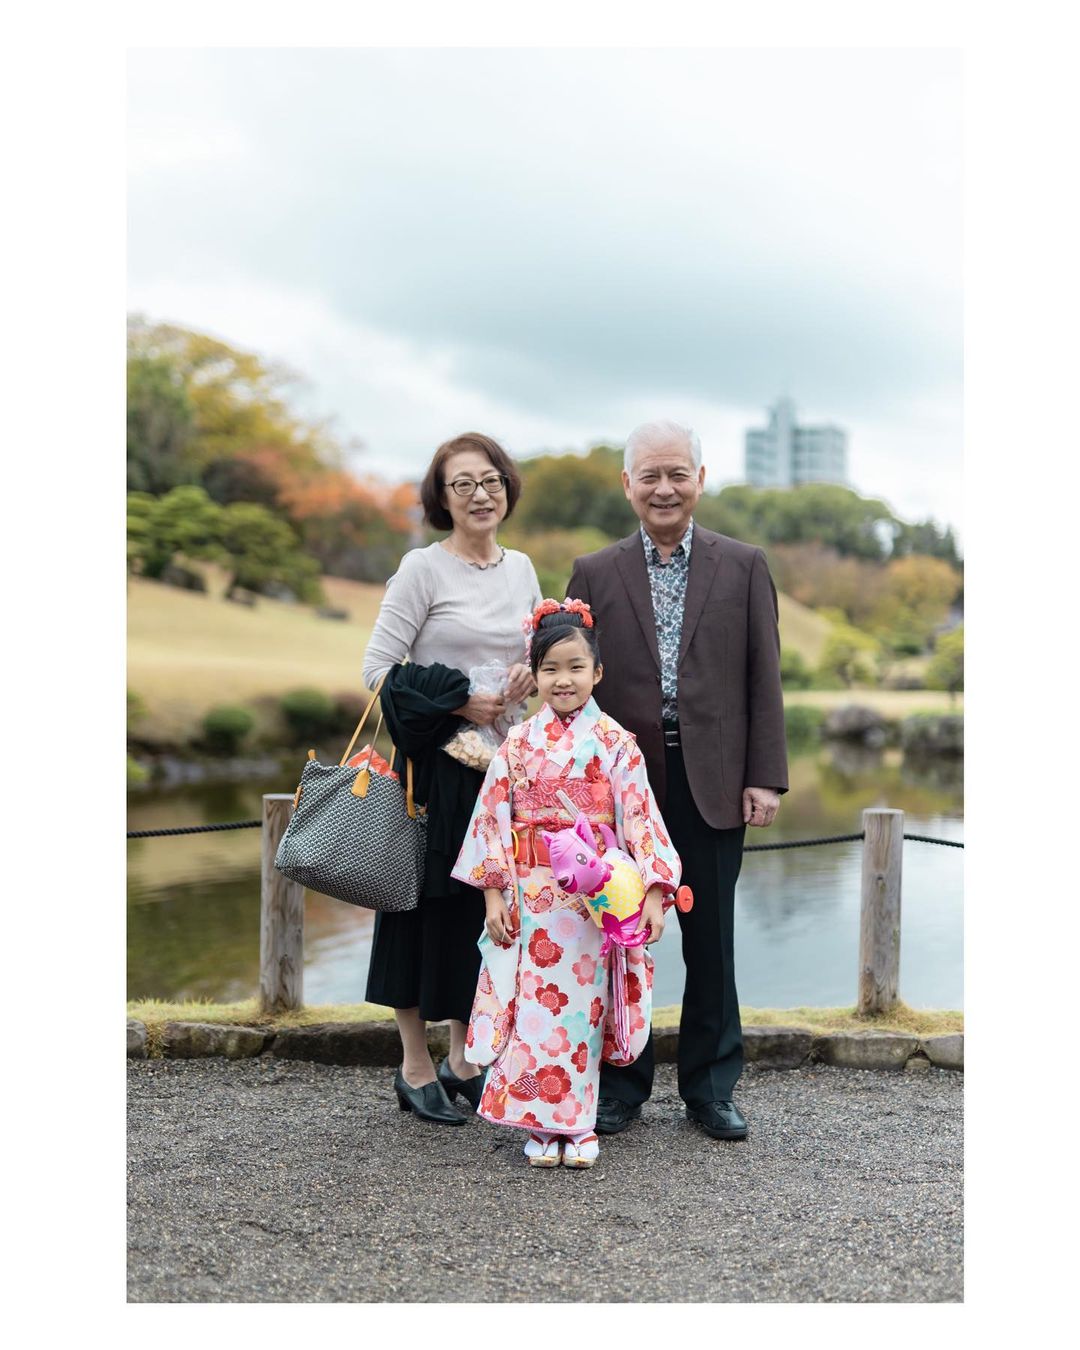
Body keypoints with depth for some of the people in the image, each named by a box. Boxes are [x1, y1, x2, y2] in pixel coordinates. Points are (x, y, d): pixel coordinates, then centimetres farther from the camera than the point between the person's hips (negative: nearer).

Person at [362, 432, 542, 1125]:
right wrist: (459, 704, -16)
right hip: (437, 759, -5)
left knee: (484, 904, 10)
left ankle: (464, 1059, 24)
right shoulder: (423, 567, -7)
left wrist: (533, 671, -4)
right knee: (429, 904, 2)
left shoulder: (520, 567, 10)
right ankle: (416, 1066, 16)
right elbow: (377, 667, -10)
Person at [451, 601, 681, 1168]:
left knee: (582, 1007, 3)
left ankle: (578, 1125, 16)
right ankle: (541, 1126, 14)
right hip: (531, 897, 1)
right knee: (535, 1007, 2)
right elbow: (493, 819, 4)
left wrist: (653, 894, -10)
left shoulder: (615, 743, 0)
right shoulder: (518, 745, 3)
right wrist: (494, 894, -2)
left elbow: (640, 818, -3)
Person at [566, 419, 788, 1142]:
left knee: (712, 941, 8)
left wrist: (766, 776, -3)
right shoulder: (594, 573, 6)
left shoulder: (744, 566, 6)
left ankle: (711, 1086, 22)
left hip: (711, 782, 0)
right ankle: (620, 1082, 22)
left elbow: (764, 678, 3)